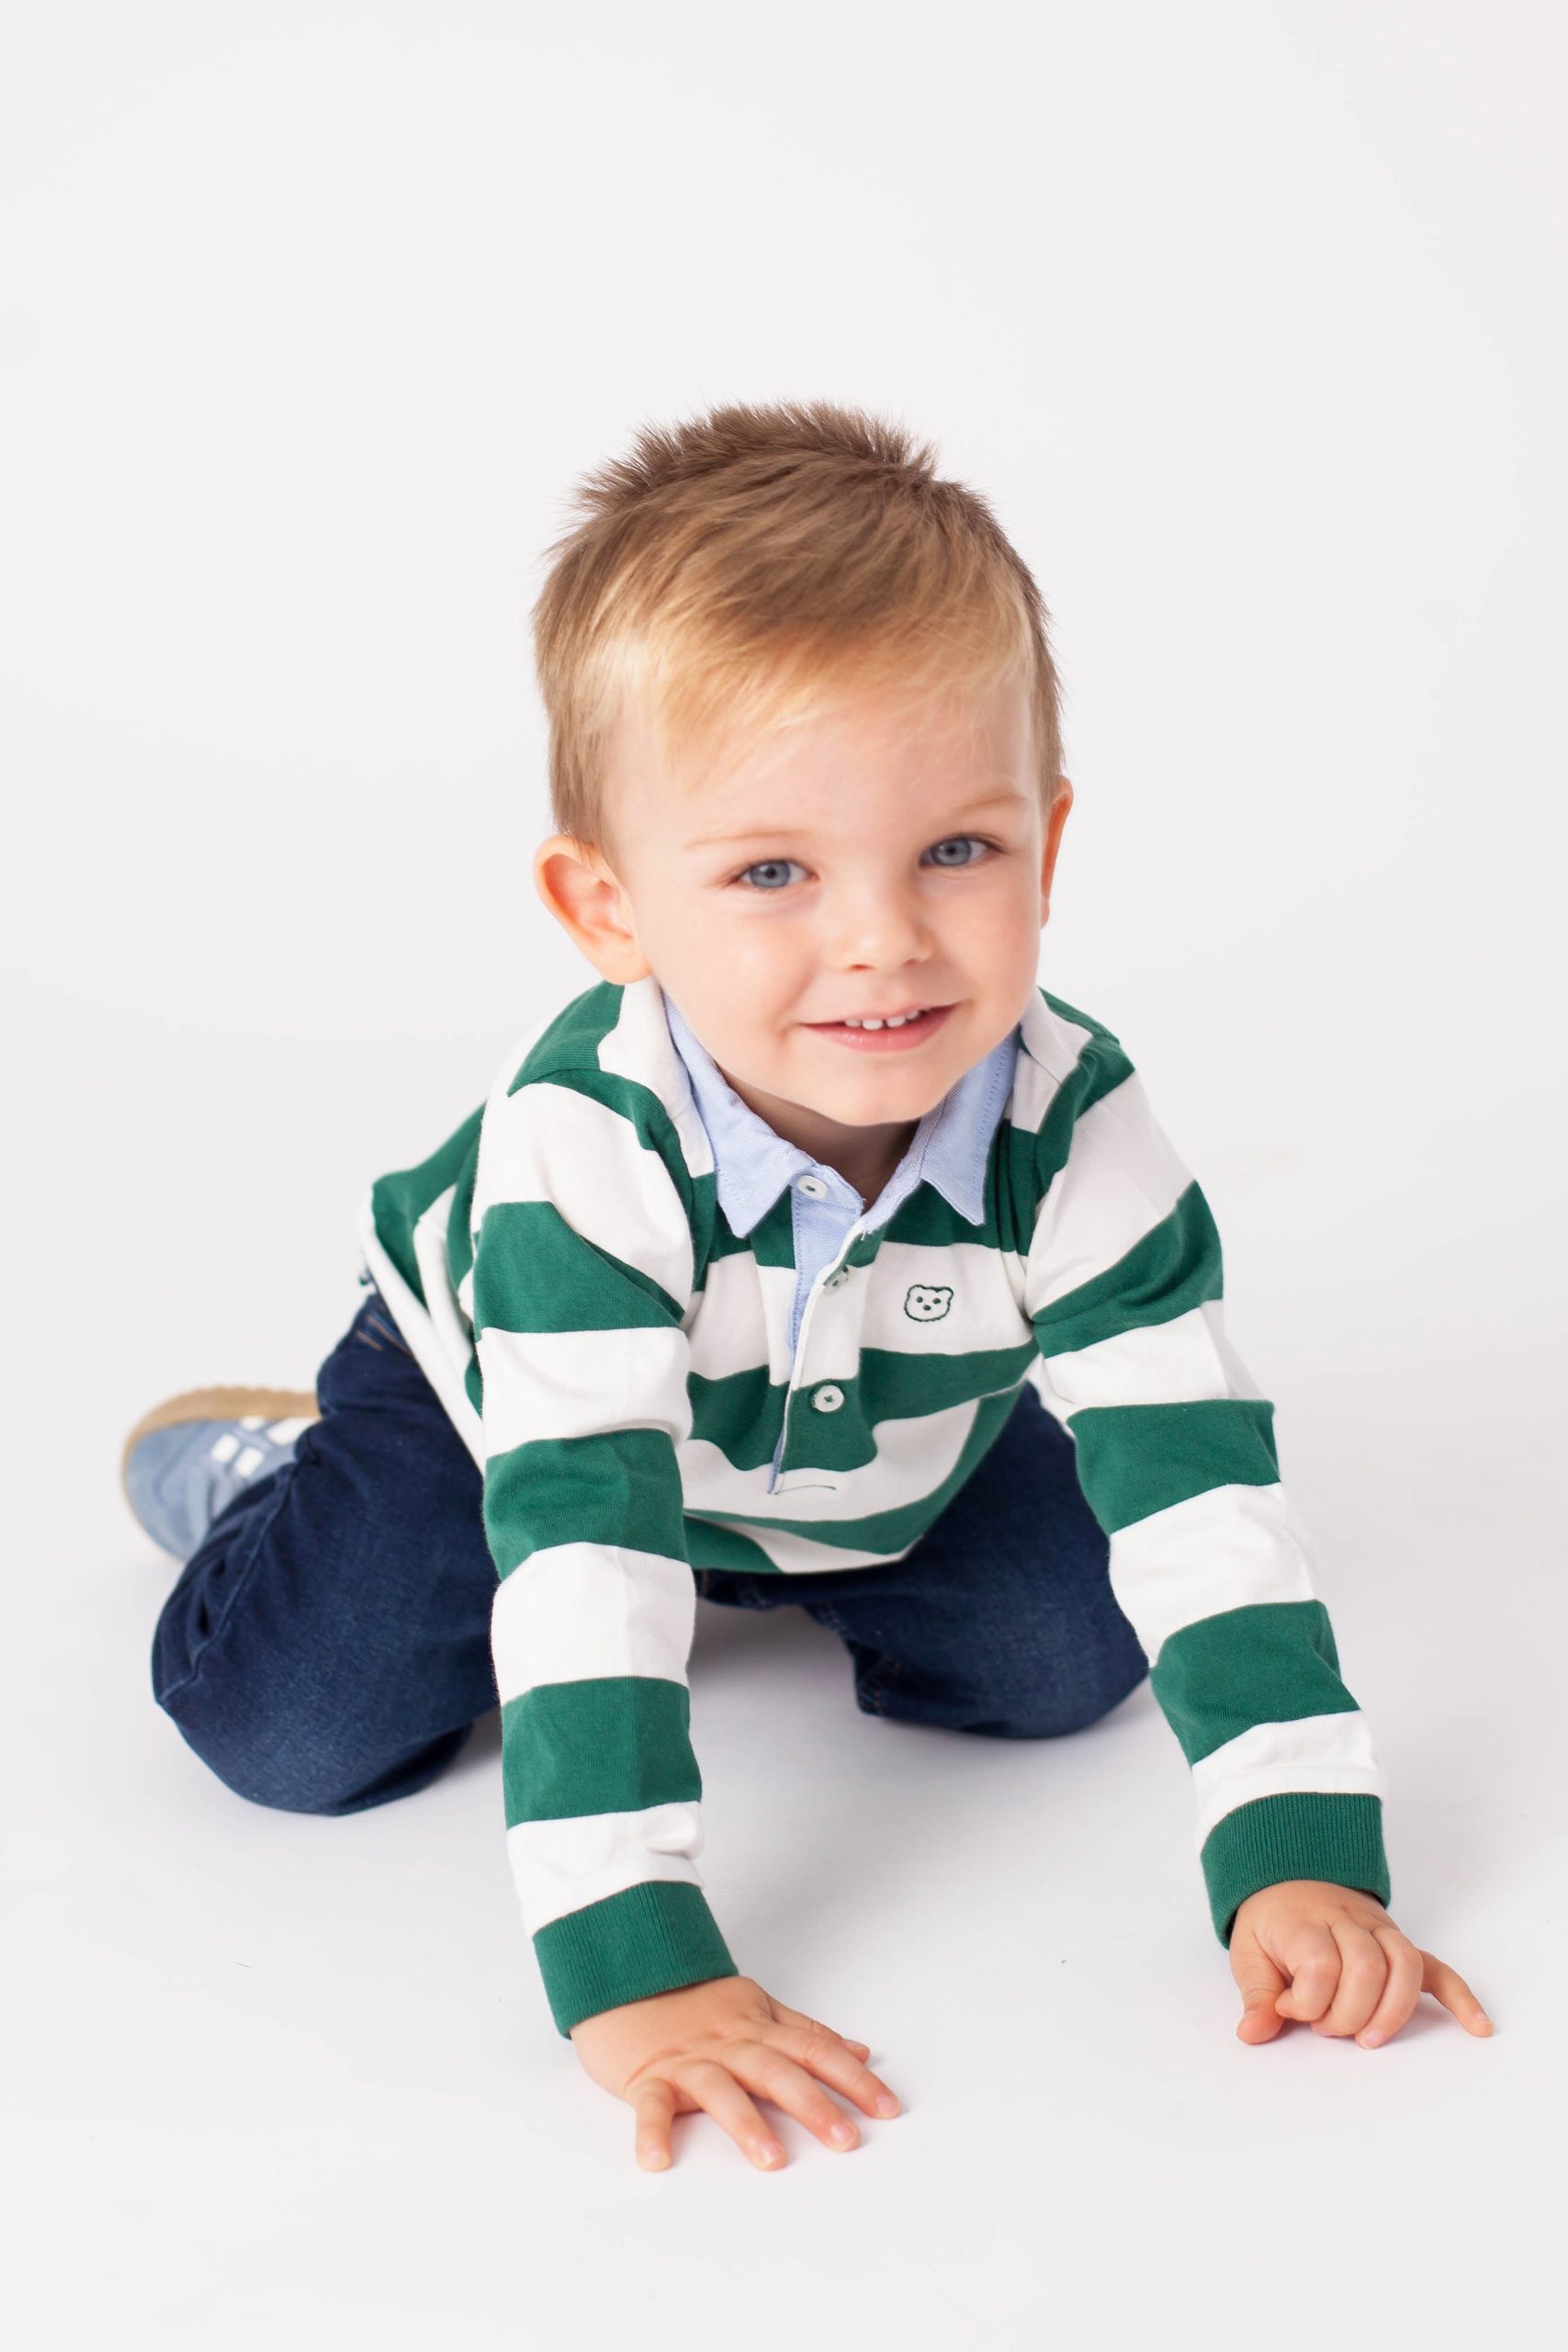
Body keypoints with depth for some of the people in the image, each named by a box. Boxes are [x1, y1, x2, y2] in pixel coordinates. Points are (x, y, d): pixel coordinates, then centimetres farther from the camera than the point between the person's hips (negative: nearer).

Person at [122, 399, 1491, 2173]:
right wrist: (632, 1966, -52)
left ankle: (776, 1572, 26)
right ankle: (269, 1464, 20)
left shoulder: (1075, 1127, -34)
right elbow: (578, 1545, -47)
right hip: (506, 1396, -3)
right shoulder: (585, 1146, -44)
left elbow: (1198, 1490, -33)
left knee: (1063, 1657, -2)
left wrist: (1302, 1858, -39)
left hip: (883, 1463, 3)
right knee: (302, 1729, -14)